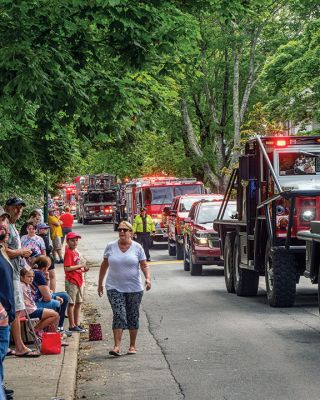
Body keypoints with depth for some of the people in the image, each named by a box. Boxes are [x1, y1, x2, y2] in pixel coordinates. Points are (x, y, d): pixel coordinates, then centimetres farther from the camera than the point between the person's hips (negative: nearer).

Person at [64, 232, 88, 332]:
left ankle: (77, 324, 21)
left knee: (78, 303, 13)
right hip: (71, 281, -9)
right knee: (71, 303, -2)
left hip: (79, 280, 9)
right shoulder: (68, 253, -13)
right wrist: (80, 266, -16)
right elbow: (67, 268, -22)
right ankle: (72, 325, 3)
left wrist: (83, 269, 4)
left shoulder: (76, 252, 14)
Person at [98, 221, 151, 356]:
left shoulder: (137, 247, 0)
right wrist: (100, 283, 14)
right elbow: (104, 265, 11)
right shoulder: (111, 247, 3)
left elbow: (144, 265, 1)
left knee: (133, 316, 8)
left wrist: (148, 278, -17)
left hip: (134, 288, 1)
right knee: (119, 315, -13)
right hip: (115, 288, -1)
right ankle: (117, 346, -16)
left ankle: (132, 345, 20)